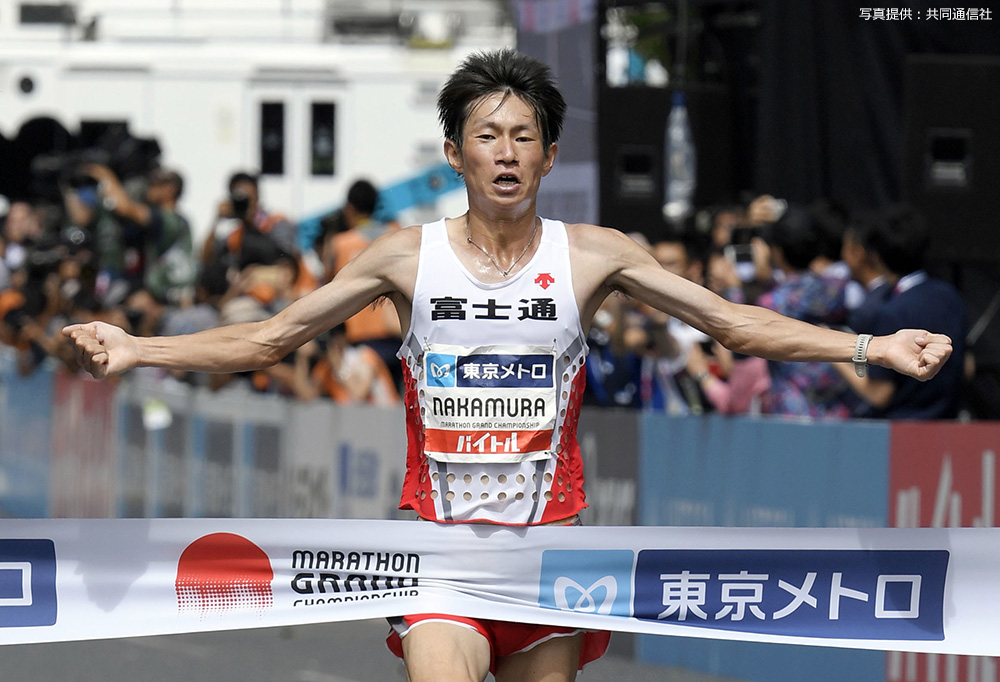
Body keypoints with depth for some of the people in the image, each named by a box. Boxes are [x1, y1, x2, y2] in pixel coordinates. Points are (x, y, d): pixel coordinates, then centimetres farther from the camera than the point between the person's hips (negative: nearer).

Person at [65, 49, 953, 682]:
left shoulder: (592, 255, 2)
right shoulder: (407, 256, 2)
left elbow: (737, 324, 2)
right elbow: (270, 338, 6)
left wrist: (871, 347, -7)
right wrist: (137, 350, -3)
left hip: (549, 537, 1)